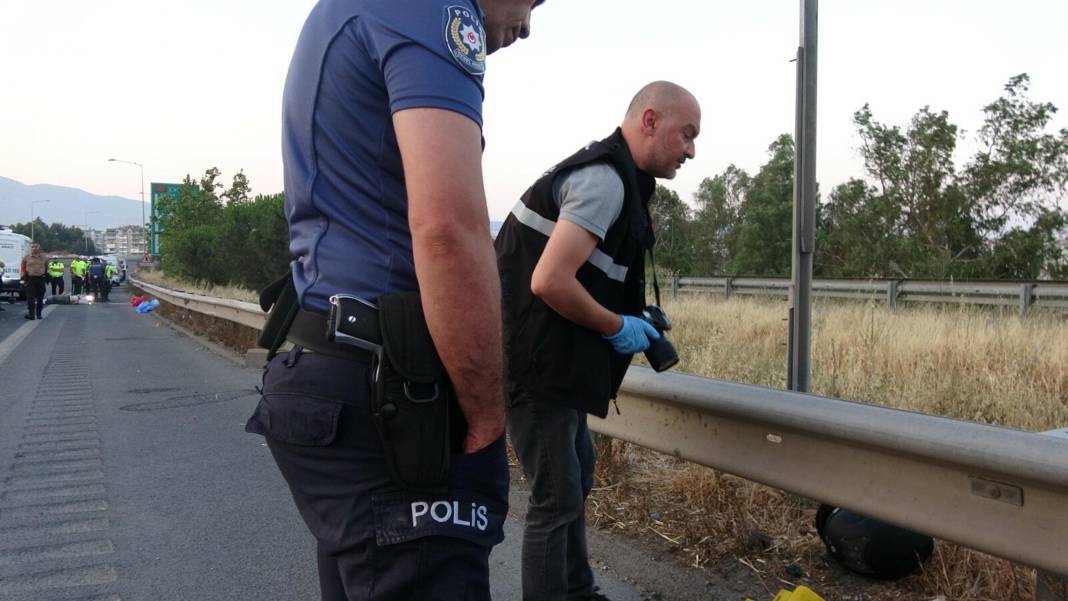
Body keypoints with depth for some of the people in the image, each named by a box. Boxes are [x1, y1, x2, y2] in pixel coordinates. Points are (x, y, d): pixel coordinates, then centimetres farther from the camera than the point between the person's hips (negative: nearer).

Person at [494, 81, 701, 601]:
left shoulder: (610, 173, 14)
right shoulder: (605, 180, -18)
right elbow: (549, 282, -27)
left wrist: (629, 316, 10)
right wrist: (617, 327, -13)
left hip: (551, 357, 11)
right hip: (536, 362, -11)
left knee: (577, 471, 21)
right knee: (557, 497, -3)